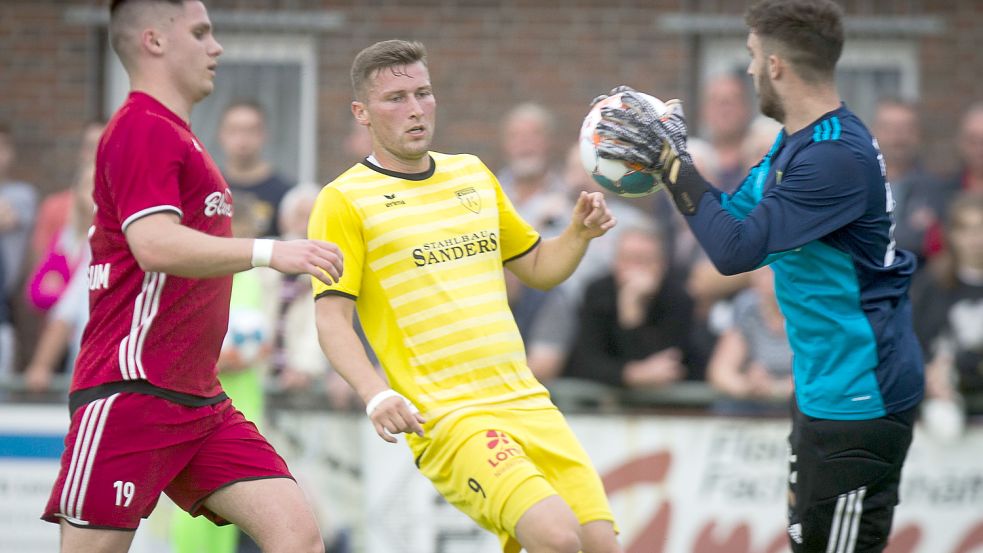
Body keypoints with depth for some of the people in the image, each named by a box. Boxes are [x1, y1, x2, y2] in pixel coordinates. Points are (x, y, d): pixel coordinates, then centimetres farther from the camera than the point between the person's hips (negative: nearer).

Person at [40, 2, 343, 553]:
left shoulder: (172, 135, 21)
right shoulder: (142, 130, -10)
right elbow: (154, 245, -25)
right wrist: (268, 252, -30)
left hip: (199, 402, 9)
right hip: (131, 395, -9)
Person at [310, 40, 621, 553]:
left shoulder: (473, 174, 18)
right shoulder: (344, 200, -1)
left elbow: (538, 268, 27)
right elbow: (331, 316, -7)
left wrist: (579, 232, 7)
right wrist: (375, 394, -23)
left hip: (526, 401, 7)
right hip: (447, 418, -7)